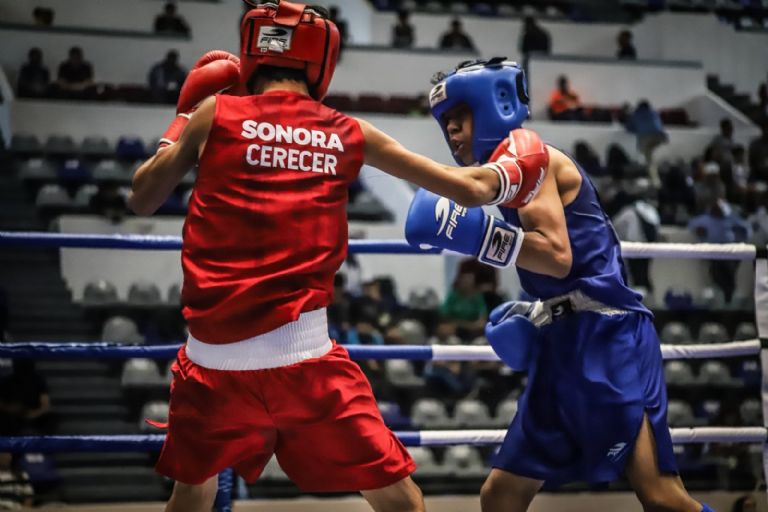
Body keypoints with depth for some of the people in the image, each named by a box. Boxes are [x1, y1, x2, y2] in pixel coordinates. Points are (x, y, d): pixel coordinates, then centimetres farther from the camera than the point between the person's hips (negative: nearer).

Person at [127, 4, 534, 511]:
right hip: (305, 357, -1)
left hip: (214, 356, 2)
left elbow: (142, 200, 17)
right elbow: (470, 189, 13)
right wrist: (515, 170, 35)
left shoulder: (215, 113, 6)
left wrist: (182, 119, 31)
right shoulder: (349, 133, 8)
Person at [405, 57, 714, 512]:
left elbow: (559, 256, -17)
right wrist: (529, 318, 14)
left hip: (605, 337, -10)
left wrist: (472, 231, -21)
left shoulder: (523, 151, -4)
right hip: (564, 344, 10)